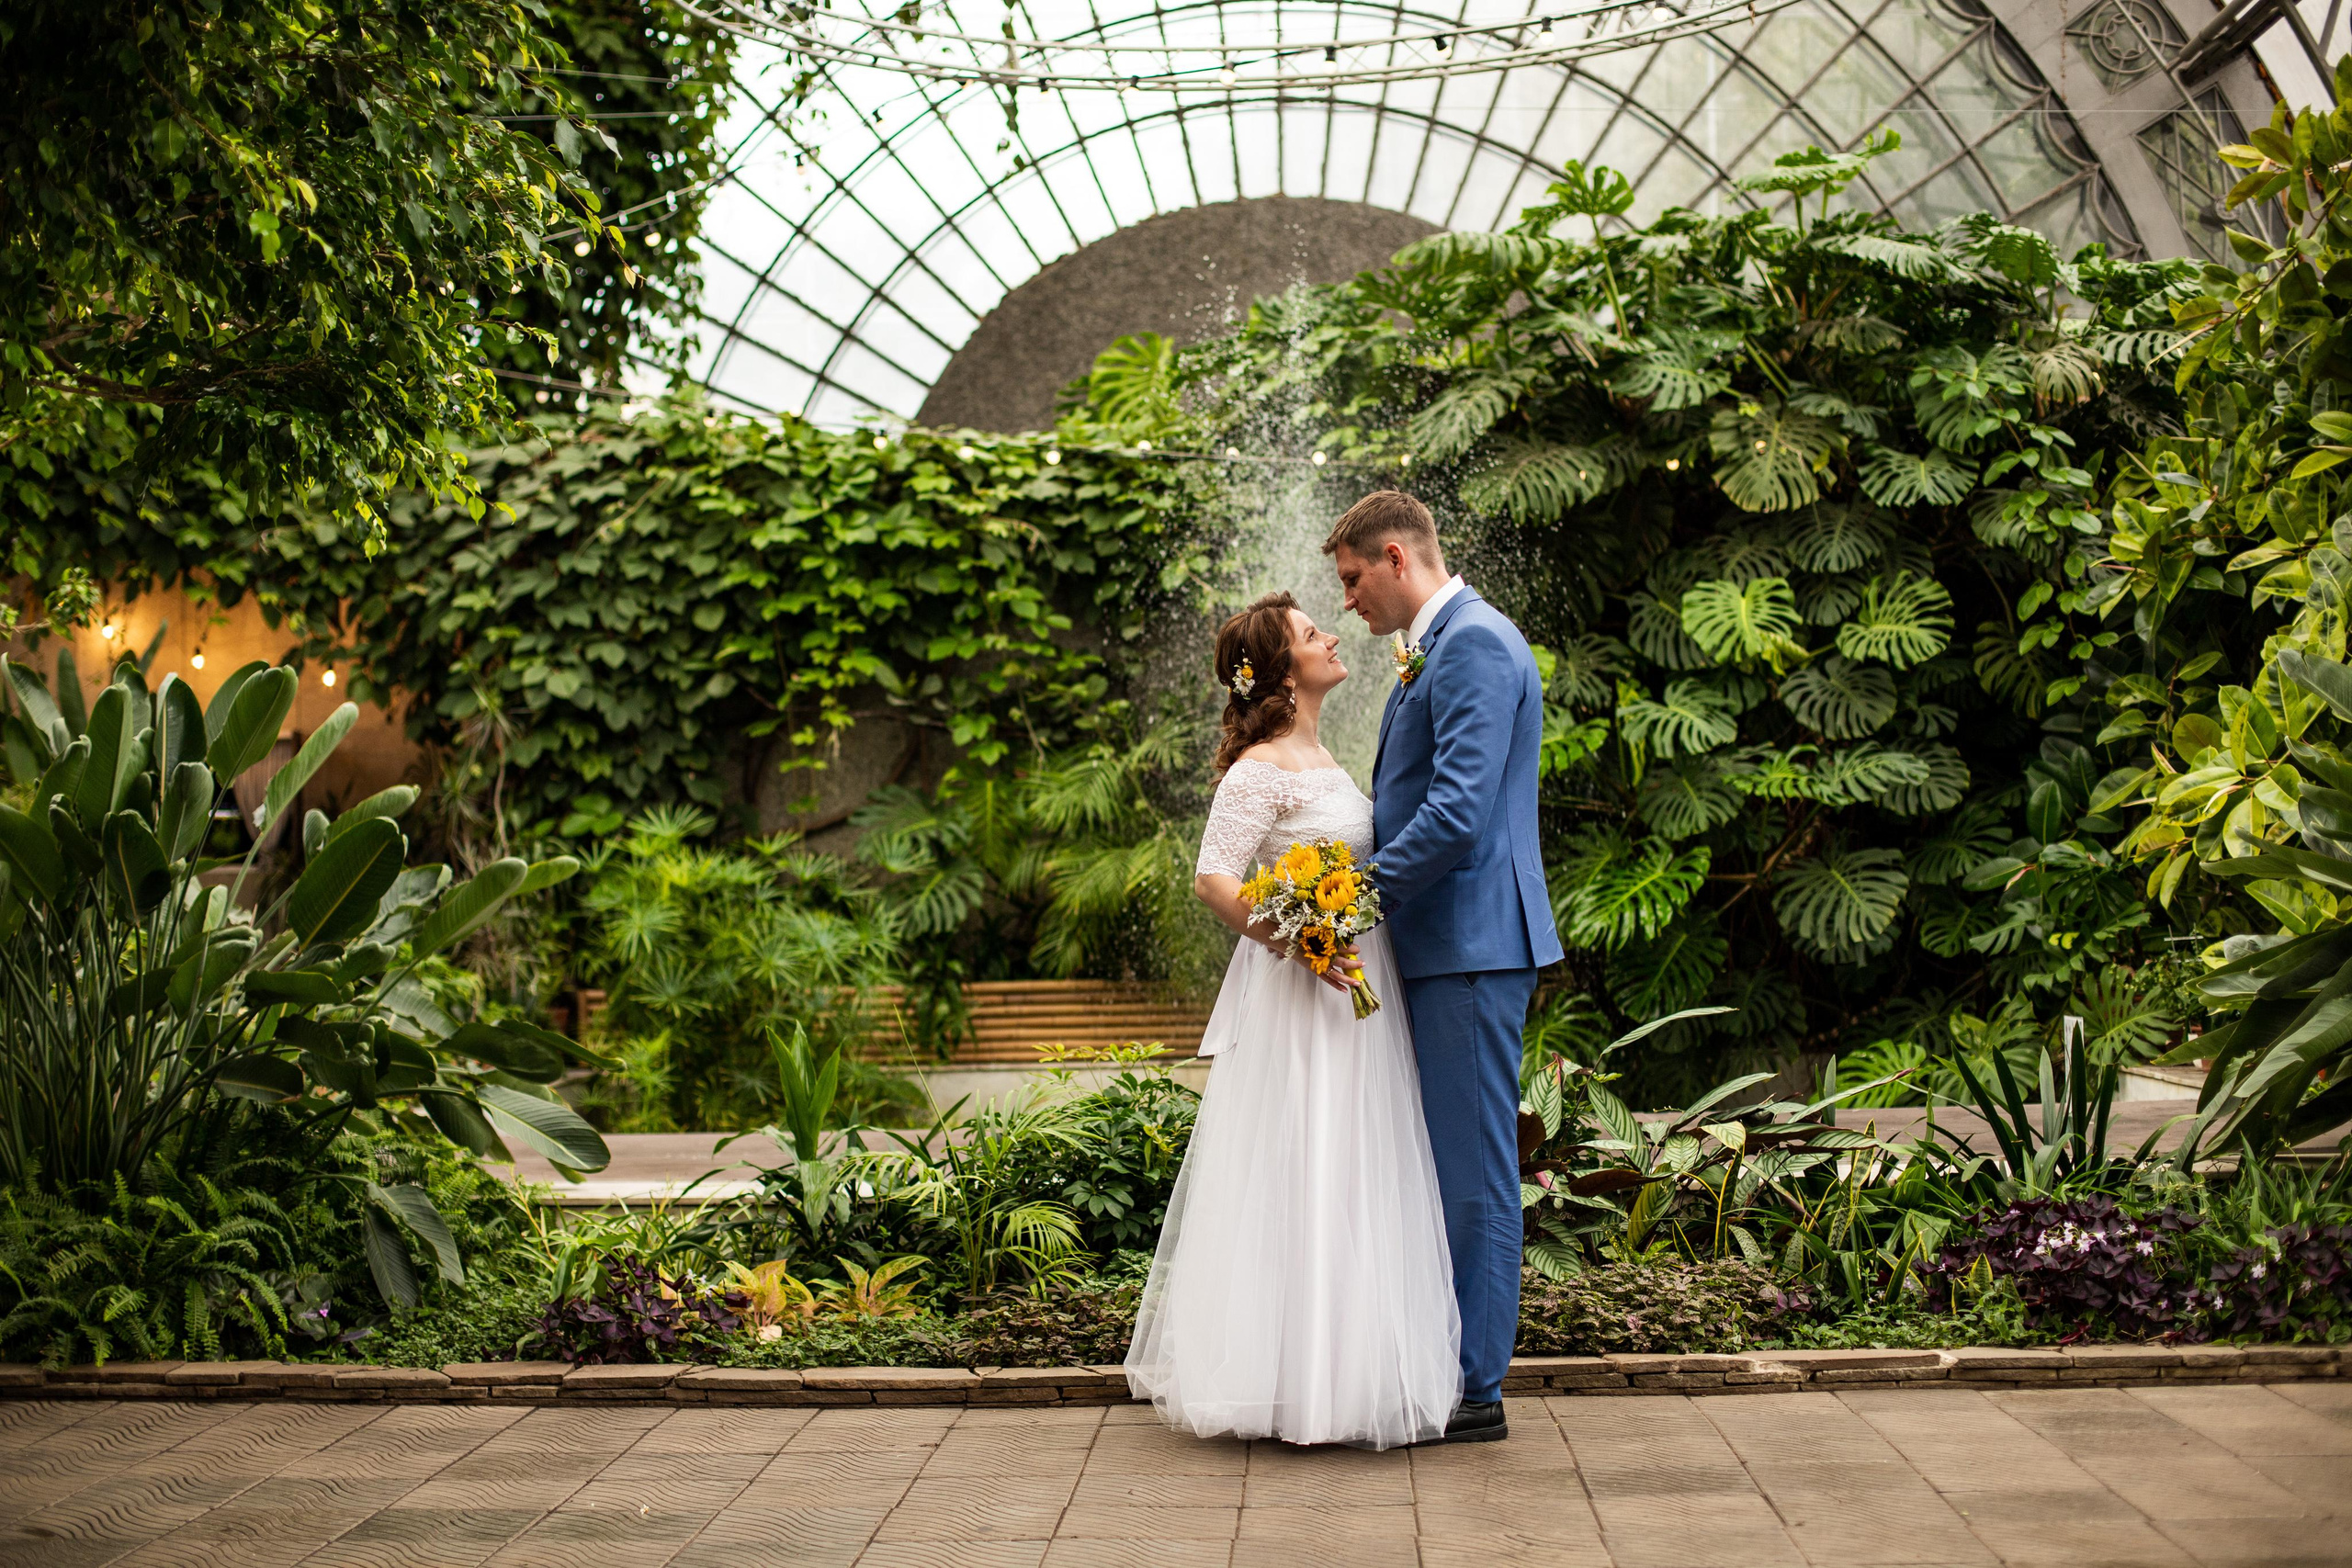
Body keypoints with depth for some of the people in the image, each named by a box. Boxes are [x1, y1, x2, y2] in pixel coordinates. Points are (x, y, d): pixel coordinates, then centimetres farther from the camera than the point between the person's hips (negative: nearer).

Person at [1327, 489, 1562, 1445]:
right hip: (1440, 946, 11)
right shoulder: (1440, 647, 19)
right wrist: (1367, 881, 13)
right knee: (1445, 1166, 14)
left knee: (1472, 1170, -4)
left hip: (1471, 947, -10)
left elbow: (1459, 811, -22)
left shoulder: (1473, 644, -13)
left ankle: (1474, 1390, 3)